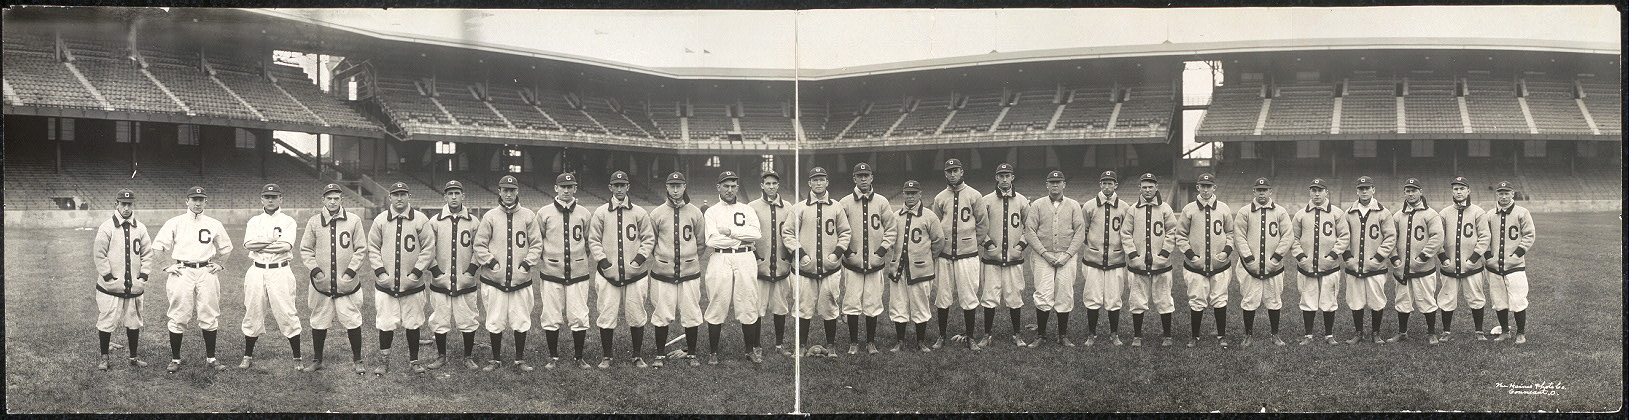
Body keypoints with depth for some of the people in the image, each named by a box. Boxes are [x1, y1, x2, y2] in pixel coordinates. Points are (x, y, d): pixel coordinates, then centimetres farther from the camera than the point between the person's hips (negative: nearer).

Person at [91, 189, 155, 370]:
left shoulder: (140, 228, 8)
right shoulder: (106, 227, -4)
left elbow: (147, 254, 11)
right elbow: (99, 255, -7)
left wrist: (143, 277, 1)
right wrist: (110, 278, -11)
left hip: (134, 287, 4)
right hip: (110, 287, -4)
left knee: (134, 323, 9)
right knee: (106, 323, -1)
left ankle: (133, 357, 21)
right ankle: (105, 358, 12)